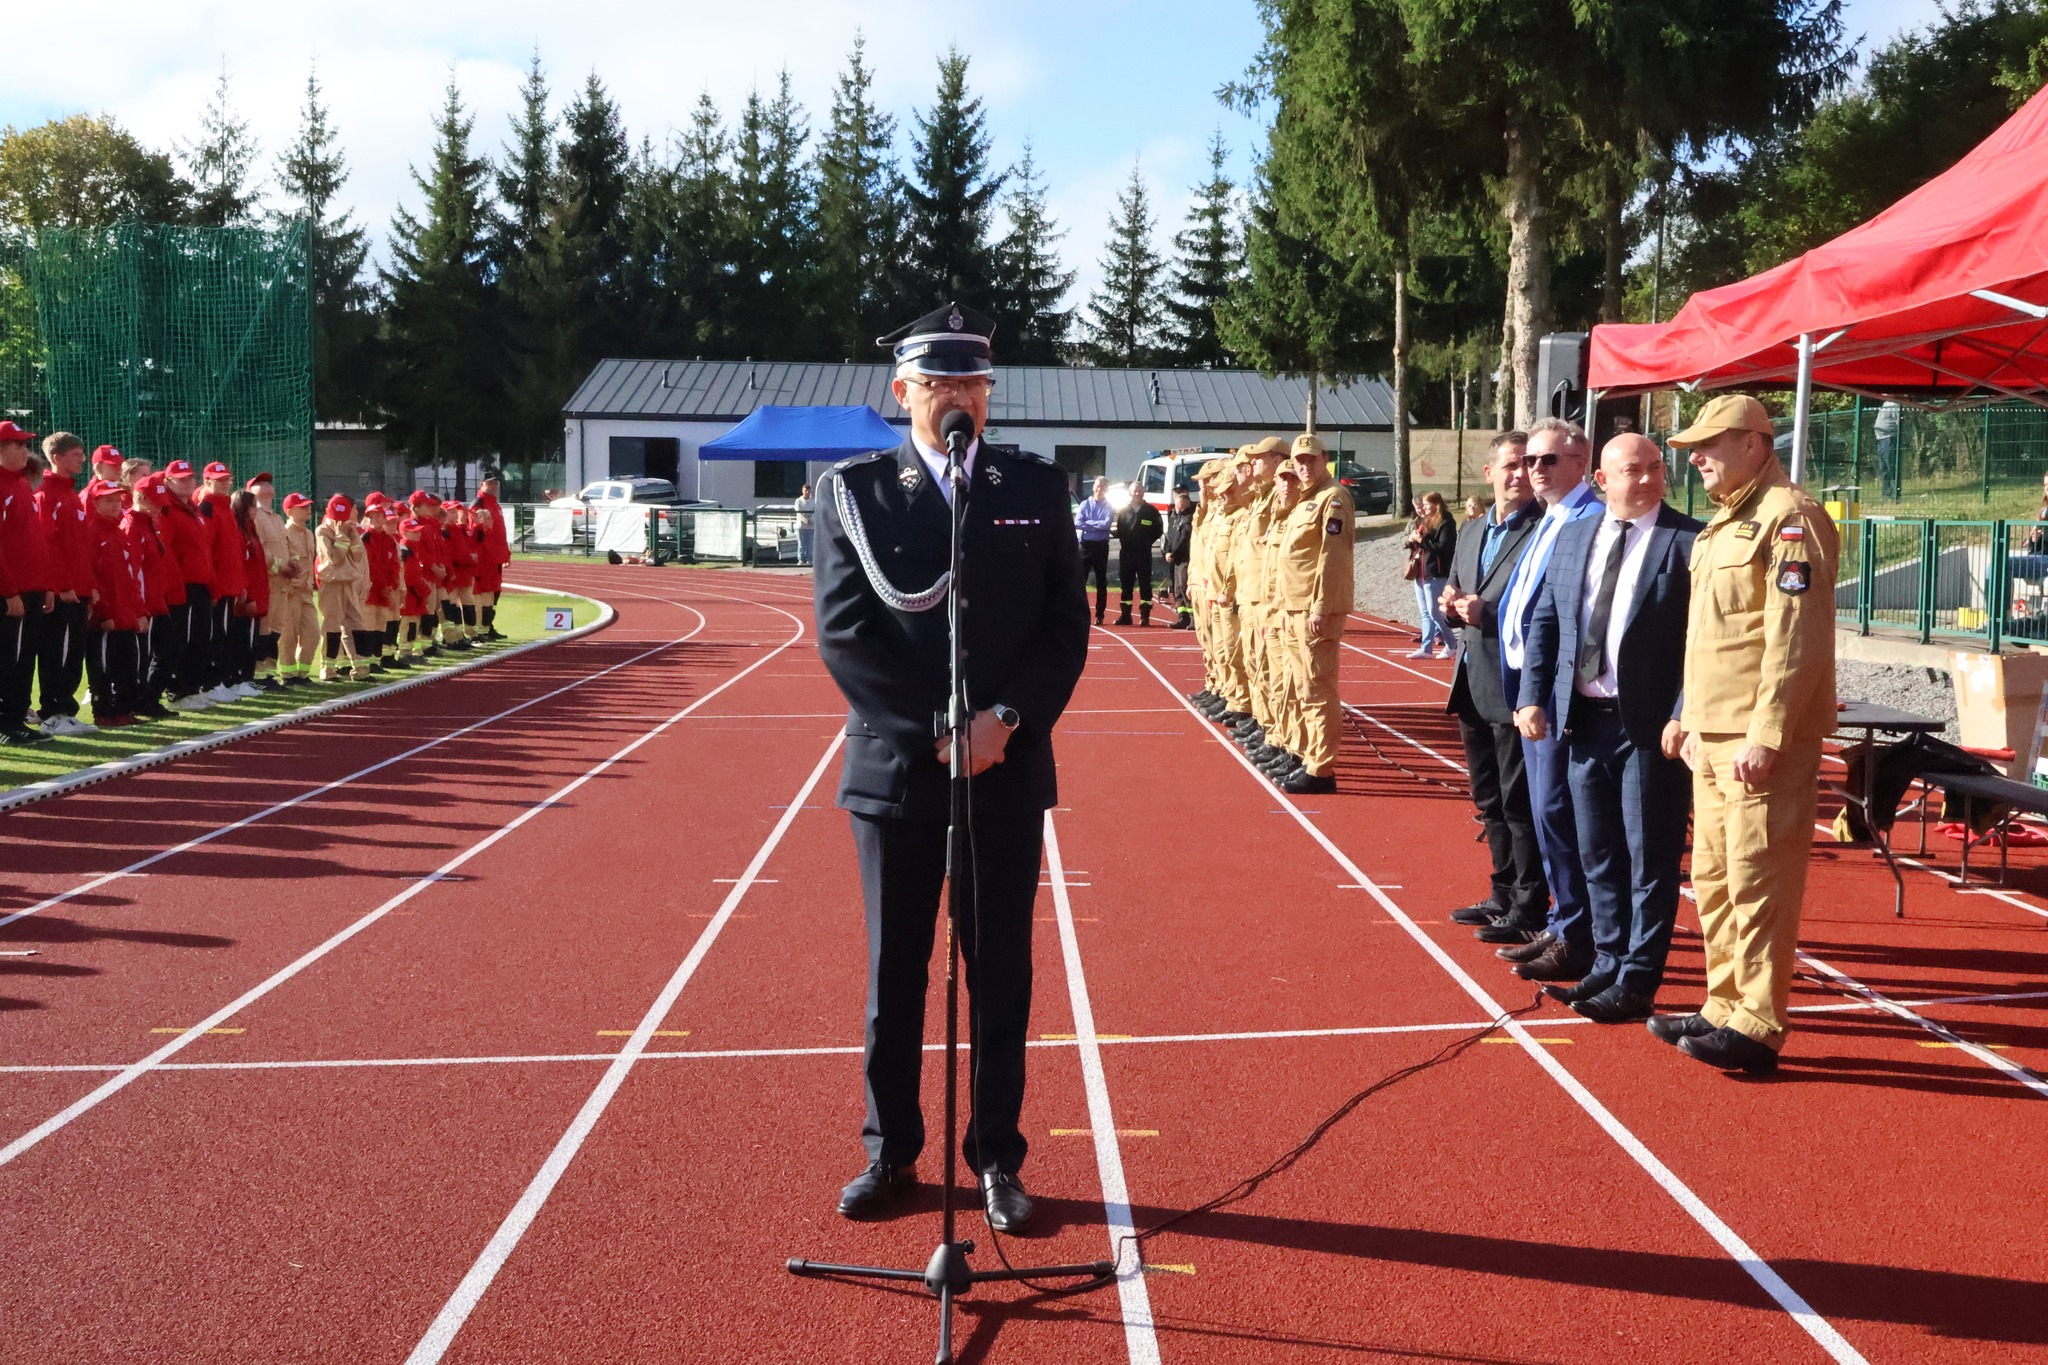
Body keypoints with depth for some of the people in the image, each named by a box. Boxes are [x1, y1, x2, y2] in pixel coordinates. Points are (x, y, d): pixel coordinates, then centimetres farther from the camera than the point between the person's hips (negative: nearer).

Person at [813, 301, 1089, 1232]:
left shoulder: (1036, 488, 6)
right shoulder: (854, 490, 1)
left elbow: (1066, 627, 2)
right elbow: (843, 633, -6)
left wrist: (1005, 720, -12)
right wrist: (935, 732, -14)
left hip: (1009, 772, 1)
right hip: (894, 770, -1)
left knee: (1001, 974, 7)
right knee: (893, 974, 9)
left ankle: (997, 1159, 19)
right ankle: (890, 1152, 24)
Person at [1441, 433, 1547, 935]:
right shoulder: (1472, 530, 14)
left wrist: (1488, 613, -21)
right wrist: (1453, 603, 2)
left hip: (1513, 689, -8)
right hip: (1473, 686, 8)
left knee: (1519, 803, -1)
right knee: (1490, 800, 17)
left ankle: (1530, 907, 10)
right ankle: (1504, 895, 29)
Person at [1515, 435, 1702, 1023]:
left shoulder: (1689, 542, -7)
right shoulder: (1573, 537, 9)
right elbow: (1545, 623, 12)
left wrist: (1683, 716, -18)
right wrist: (1533, 696, 2)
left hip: (1651, 727, -5)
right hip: (1584, 719, 6)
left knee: (1650, 859, 3)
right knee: (1598, 855, 14)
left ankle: (1636, 984, 12)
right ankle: (1608, 964, 27)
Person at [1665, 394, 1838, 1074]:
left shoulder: (1789, 518, -11)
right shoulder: (1724, 522, 18)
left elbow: (1794, 640, -18)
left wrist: (1765, 736, -22)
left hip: (1762, 740, -10)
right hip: (1715, 737, 10)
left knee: (1757, 882, -6)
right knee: (1713, 878, 14)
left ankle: (1757, 1030, 1)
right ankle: (1724, 1010, 23)